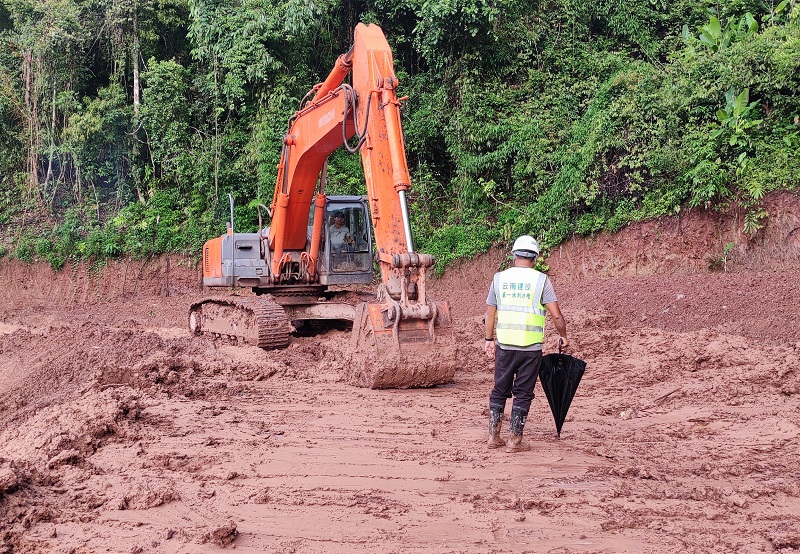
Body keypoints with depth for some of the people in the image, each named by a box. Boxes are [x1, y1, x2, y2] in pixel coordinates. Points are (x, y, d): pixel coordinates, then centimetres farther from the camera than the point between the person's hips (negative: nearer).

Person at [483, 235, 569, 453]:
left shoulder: (499, 278, 4)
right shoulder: (540, 280, -4)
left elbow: (490, 313, 9)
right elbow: (556, 315, -6)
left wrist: (489, 340, 19)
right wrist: (563, 337, 10)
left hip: (504, 345, 3)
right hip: (531, 347, -2)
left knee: (500, 390, 15)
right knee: (523, 394, 6)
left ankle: (494, 436, 17)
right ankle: (515, 441, 8)